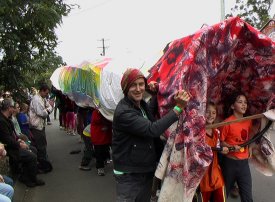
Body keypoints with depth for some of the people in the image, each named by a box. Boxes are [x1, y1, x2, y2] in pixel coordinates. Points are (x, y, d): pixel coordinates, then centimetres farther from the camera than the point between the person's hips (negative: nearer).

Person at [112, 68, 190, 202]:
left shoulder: (142, 104, 4)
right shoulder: (123, 112, -24)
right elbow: (153, 130, -32)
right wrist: (178, 107, -32)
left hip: (147, 171, 9)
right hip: (128, 175, -8)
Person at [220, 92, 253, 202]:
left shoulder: (248, 121, 3)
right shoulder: (227, 122, -14)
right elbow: (220, 141, -9)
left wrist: (249, 149, 5)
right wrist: (232, 147, -24)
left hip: (244, 162, 5)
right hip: (230, 162, -5)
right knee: (224, 193, 12)